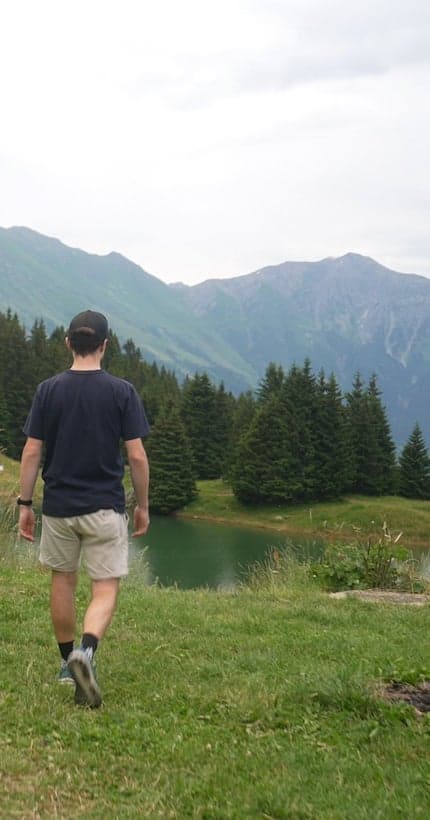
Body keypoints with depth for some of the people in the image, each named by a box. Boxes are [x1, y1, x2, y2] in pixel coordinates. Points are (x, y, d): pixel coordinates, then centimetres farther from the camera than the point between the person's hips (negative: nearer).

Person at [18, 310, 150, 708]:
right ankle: (86, 651, -24)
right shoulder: (122, 391, -6)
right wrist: (142, 505, 5)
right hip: (105, 508, -2)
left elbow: (31, 452, -3)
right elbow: (136, 455, -6)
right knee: (105, 589, 2)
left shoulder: (48, 390, -2)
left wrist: (24, 503, 6)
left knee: (62, 582, 19)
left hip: (58, 506, 2)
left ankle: (67, 662, 29)